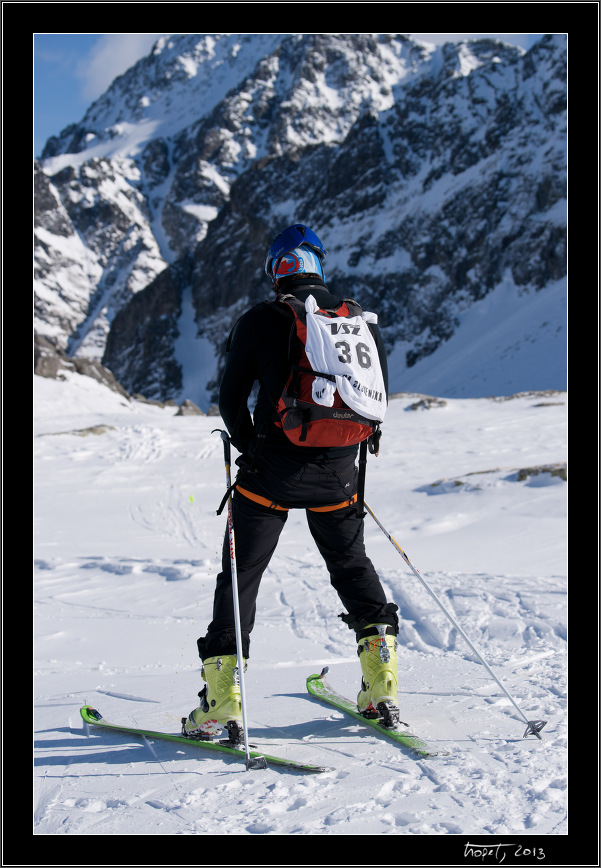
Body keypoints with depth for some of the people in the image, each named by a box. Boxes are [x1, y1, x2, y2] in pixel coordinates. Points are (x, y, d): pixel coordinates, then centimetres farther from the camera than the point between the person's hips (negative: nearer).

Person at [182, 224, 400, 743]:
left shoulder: (260, 321, -5)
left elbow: (231, 400, -1)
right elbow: (376, 399, 11)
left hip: (271, 471, -3)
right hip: (336, 475, 4)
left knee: (241, 575, 6)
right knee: (352, 567, 22)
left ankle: (223, 702, 2)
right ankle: (382, 685, 19)